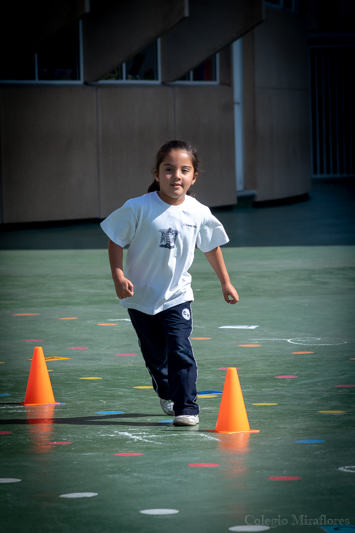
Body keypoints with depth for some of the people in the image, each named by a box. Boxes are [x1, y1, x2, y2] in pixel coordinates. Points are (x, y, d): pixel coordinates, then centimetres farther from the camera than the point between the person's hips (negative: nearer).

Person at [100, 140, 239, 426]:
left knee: (180, 351, -14)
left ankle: (187, 407, -7)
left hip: (177, 296, 0)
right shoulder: (139, 208, -18)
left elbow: (212, 247, 8)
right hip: (141, 297, 0)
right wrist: (119, 277, -21)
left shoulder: (199, 214, -9)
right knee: (154, 356, 14)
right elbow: (116, 241, -10)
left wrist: (226, 282, 15)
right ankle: (167, 394, 41)